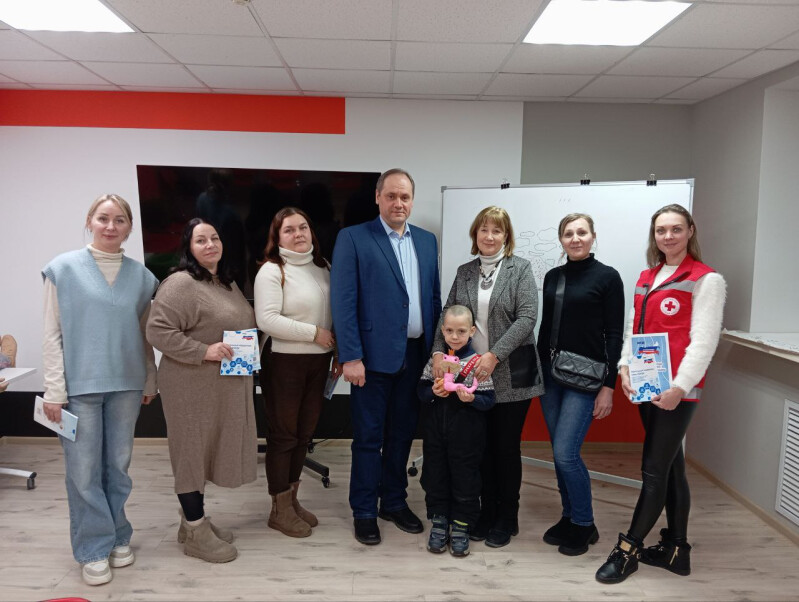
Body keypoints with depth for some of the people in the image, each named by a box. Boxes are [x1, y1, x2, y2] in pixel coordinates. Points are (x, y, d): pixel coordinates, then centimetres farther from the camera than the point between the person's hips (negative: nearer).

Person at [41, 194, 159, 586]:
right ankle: (94, 548, 18)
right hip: (79, 385, -2)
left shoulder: (141, 276, 5)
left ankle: (117, 537, 28)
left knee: (118, 465, 12)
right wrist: (54, 390, -8)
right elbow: (52, 334, -4)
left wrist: (150, 380, 12)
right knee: (84, 470, 3)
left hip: (126, 384, 3)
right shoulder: (63, 269, -3)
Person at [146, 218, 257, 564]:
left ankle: (194, 520, 33)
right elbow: (158, 331, -20)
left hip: (225, 386, 8)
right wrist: (205, 351, -23)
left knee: (207, 451, 17)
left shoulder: (228, 283, 12)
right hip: (193, 386, -8)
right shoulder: (180, 284, -15)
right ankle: (196, 534, 17)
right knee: (192, 451, 4)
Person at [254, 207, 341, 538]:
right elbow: (267, 320, -21)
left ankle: (292, 500, 30)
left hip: (318, 361, 6)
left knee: (304, 433, 15)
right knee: (283, 435, 5)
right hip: (285, 362, -6)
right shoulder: (271, 271, -10)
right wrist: (314, 333, -17)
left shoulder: (322, 266, 10)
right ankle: (280, 510, 20)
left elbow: (335, 314, 16)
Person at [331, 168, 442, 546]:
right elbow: (342, 301, -10)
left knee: (402, 433, 15)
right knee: (369, 437, 6)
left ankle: (394, 502, 32)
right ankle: (364, 512, 23)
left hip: (416, 355, 5)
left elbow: (434, 297, 12)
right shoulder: (353, 238, -4)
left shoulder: (427, 241, 11)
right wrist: (350, 356, -15)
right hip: (374, 355, -5)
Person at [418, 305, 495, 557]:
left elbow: (489, 400, -6)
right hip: (436, 430, 3)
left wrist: (471, 398, -24)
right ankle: (439, 520, 29)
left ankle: (461, 526, 24)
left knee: (465, 477, 8)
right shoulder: (435, 359, 2)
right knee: (435, 475, 12)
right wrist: (432, 392, -16)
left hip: (466, 434, -3)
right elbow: (421, 390, 5)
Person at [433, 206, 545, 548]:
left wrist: (494, 355, -19)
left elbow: (527, 317, -12)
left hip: (510, 374, -3)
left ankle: (506, 520, 24)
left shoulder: (520, 269, -3)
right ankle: (486, 514, 28)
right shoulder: (464, 272, 9)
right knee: (483, 447, 11)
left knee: (507, 447, 7)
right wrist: (439, 351, -10)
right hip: (474, 374, 3)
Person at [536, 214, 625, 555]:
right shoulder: (552, 277, 10)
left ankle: (585, 525, 12)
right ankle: (569, 517, 28)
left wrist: (609, 386, -11)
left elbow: (614, 334, -7)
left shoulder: (607, 277, -5)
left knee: (566, 452, -9)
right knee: (559, 453, 11)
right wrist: (538, 373, 12)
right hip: (551, 373, 6)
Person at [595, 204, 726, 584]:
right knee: (670, 466, 14)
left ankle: (628, 551, 10)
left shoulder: (706, 280, -6)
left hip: (677, 389, -7)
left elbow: (704, 340, -13)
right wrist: (625, 367, 1)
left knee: (654, 470, -1)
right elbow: (633, 327, 15)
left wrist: (679, 387, -19)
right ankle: (676, 549, 25)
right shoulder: (646, 277, 15)